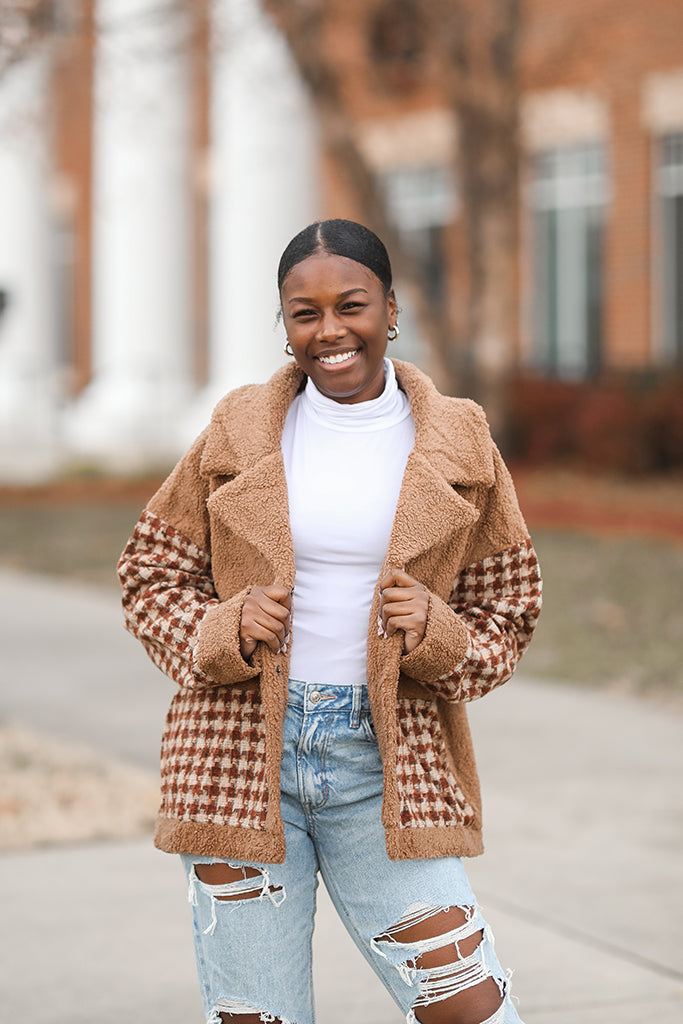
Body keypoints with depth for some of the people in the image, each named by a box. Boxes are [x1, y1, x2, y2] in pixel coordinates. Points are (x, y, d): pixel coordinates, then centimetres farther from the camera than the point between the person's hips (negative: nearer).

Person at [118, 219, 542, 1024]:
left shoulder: (458, 445, 3)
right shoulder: (240, 431, 3)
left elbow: (505, 613, 10)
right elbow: (151, 573, 10)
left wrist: (436, 634, -12)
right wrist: (223, 632, -10)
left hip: (386, 761, 0)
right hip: (243, 753, 1)